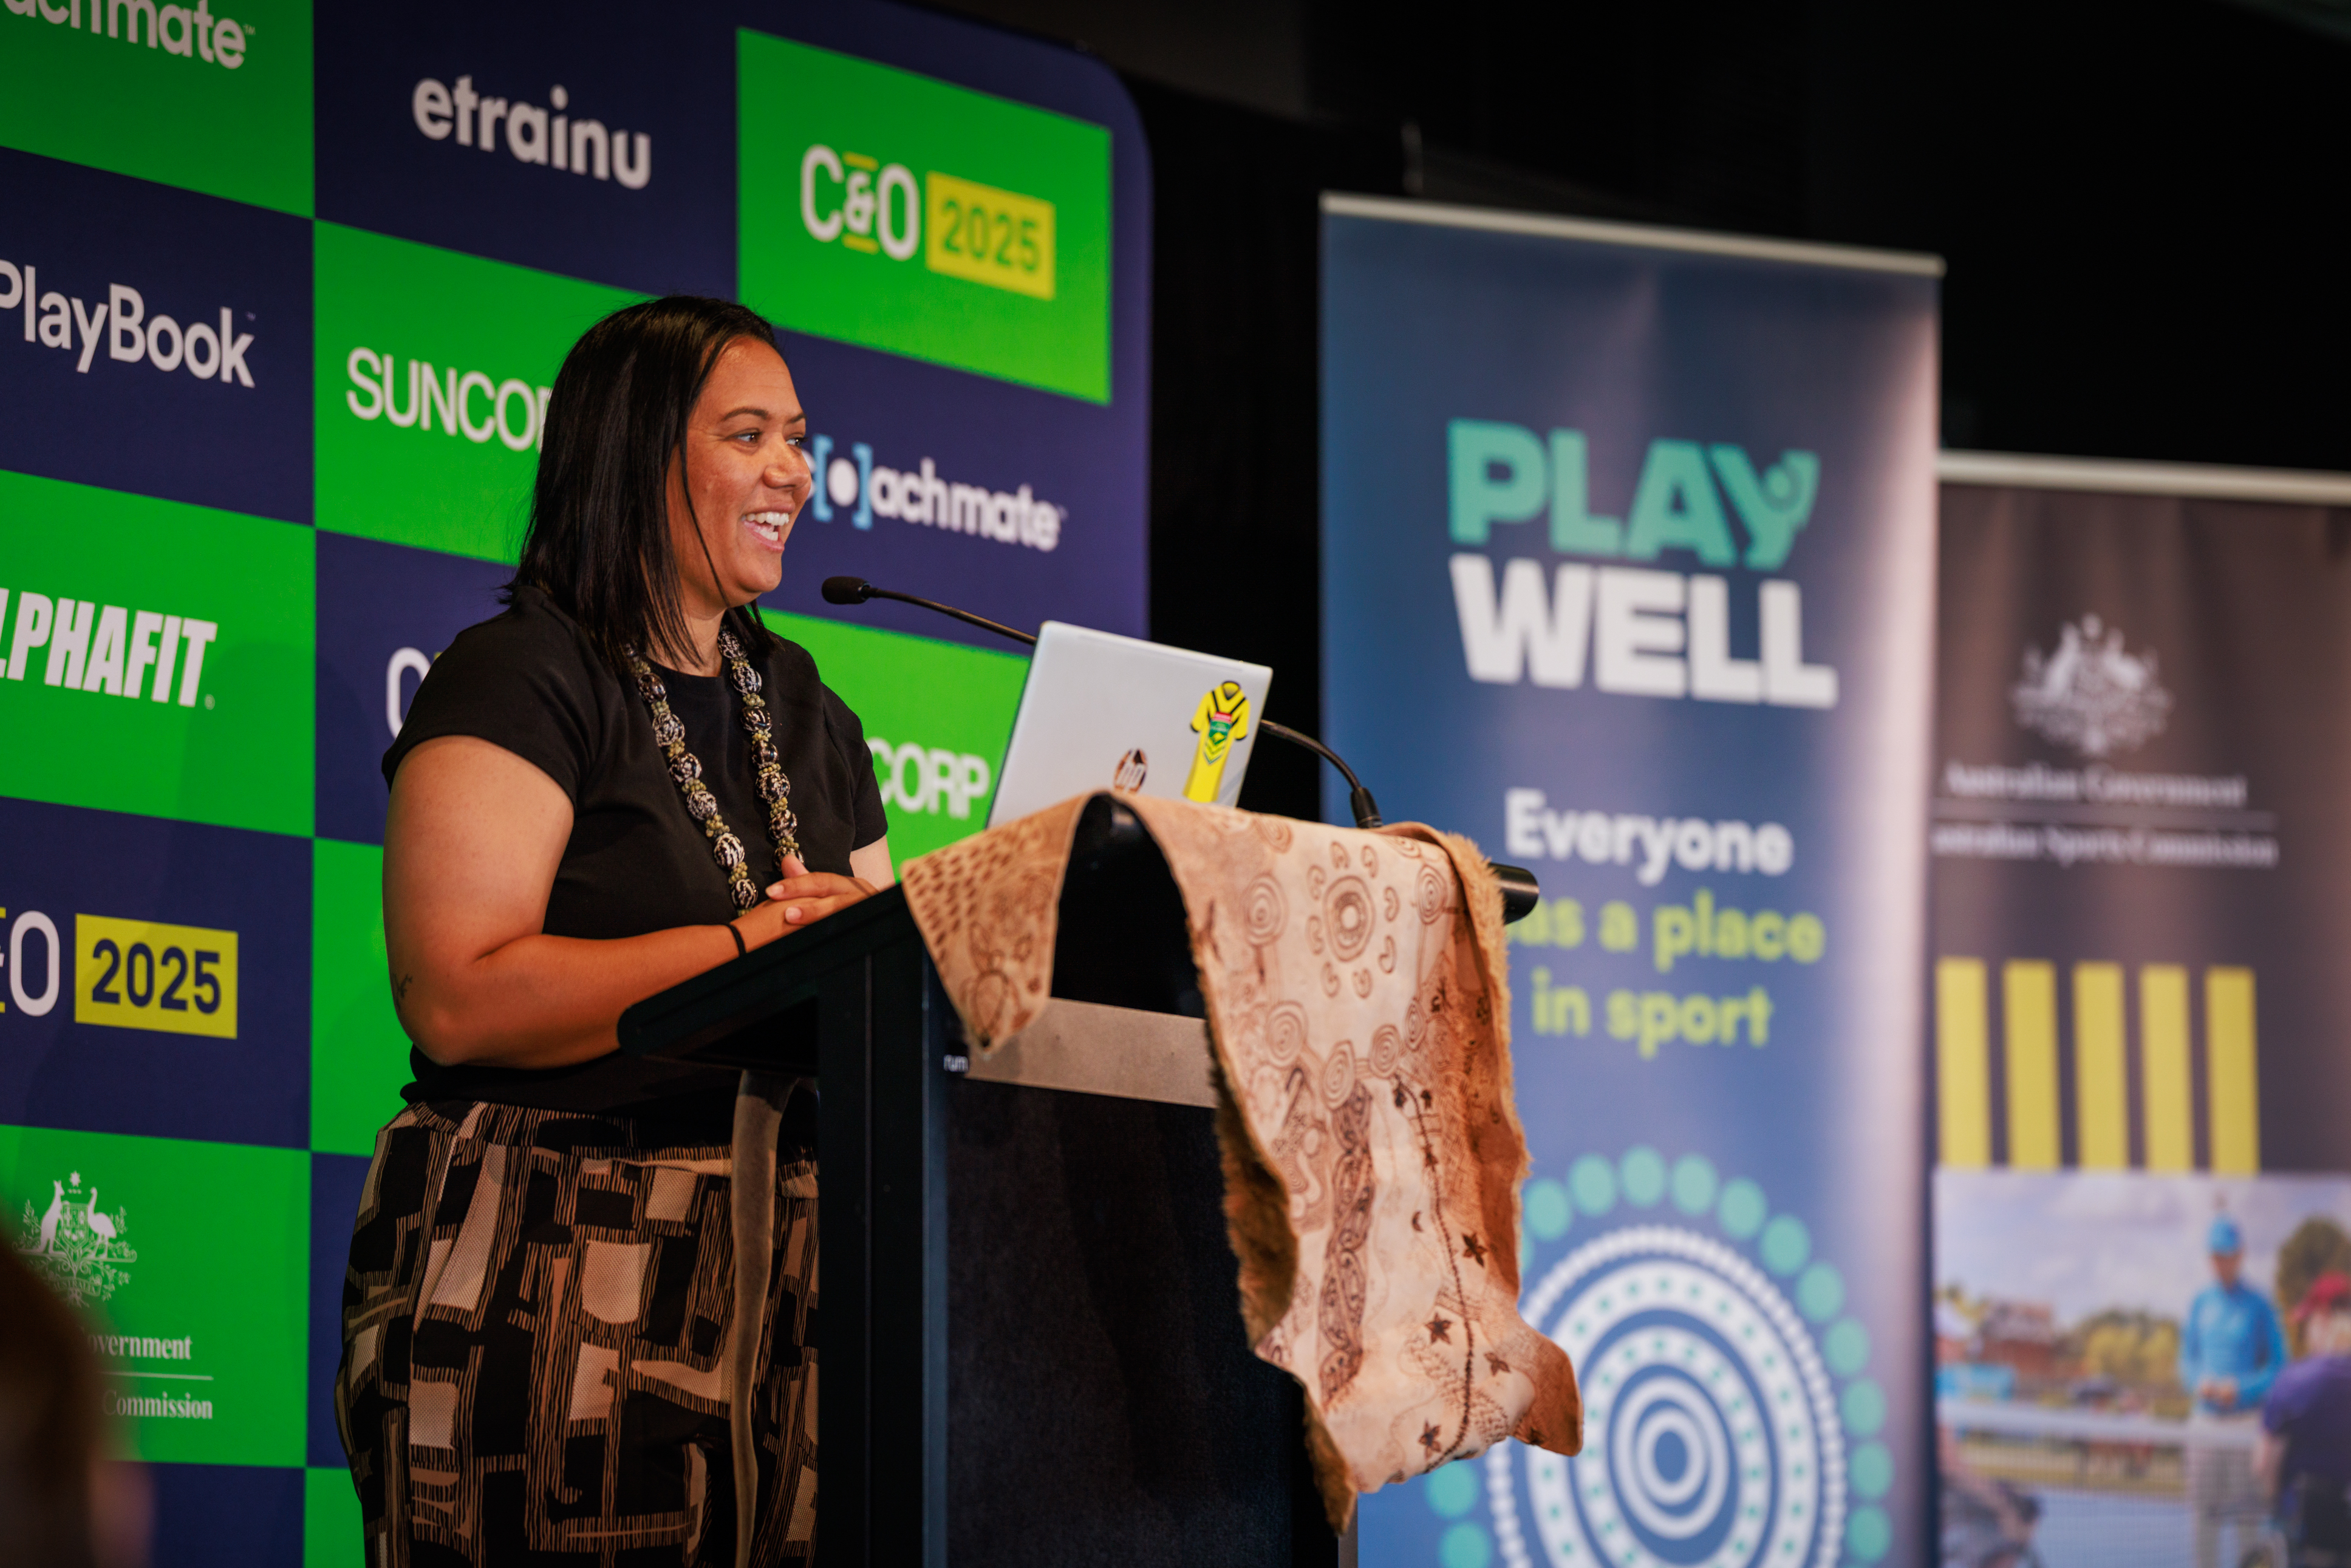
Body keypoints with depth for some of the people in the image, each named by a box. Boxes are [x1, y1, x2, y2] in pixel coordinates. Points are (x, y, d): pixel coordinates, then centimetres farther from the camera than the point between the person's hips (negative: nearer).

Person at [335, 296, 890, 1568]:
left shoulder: (806, 716, 21)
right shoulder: (521, 678, -3)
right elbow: (457, 999, -15)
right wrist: (756, 949, -14)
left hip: (775, 1270, 6)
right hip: (552, 1268, -6)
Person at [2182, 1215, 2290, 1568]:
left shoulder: (2259, 1307, -4)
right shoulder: (2200, 1303, 10)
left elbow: (2278, 1368, -4)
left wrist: (2240, 1389, -18)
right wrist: (2199, 1382, -6)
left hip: (2245, 1418, -4)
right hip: (2206, 1419, 4)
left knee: (2248, 1515, -5)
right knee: (2204, 1514, 5)